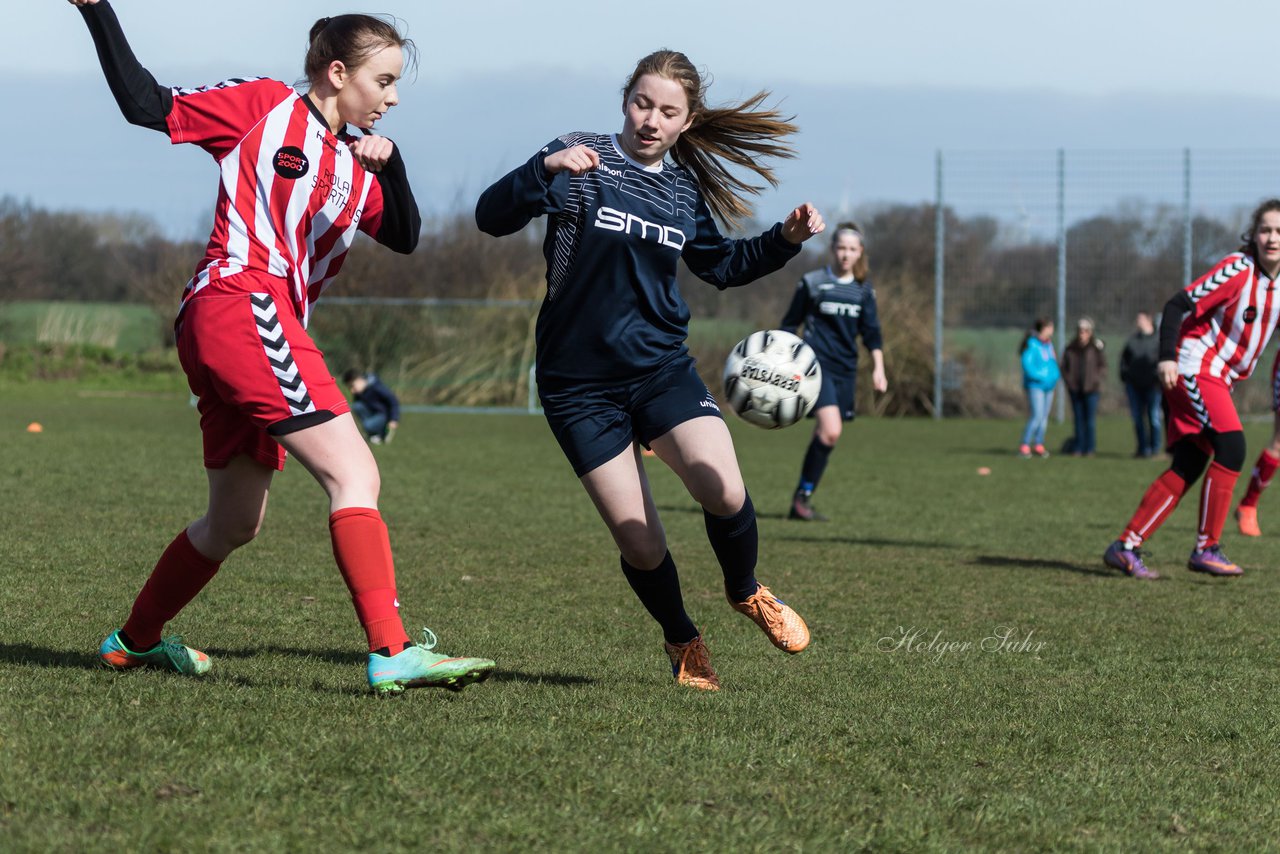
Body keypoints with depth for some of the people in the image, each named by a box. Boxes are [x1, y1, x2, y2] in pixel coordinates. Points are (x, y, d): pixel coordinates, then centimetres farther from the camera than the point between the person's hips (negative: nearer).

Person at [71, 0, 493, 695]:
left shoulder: (355, 166, 22)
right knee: (354, 474, -18)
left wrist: (388, 163, -7)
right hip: (239, 301, -9)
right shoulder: (264, 106, 3)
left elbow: (404, 237, 9)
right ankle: (392, 654, -28)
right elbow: (147, 106, 3)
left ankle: (133, 642, 35)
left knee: (235, 522, 19)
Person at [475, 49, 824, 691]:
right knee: (641, 548, -7)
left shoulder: (685, 189, 8)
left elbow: (720, 265, 24)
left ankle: (746, 592, 10)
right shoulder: (579, 161, -6)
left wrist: (786, 239, 8)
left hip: (660, 369, 3)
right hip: (579, 384, -3)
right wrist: (545, 169, -34)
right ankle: (682, 642, 24)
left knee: (724, 494, -22)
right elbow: (492, 218, -17)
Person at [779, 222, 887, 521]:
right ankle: (802, 497, -12)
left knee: (827, 436, 4)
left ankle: (802, 502, 12)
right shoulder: (812, 283, 0)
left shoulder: (863, 289, 11)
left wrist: (878, 368, 2)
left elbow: (871, 332, 13)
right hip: (816, 363, -5)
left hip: (845, 370, 5)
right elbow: (790, 324, 6)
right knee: (830, 430, -21)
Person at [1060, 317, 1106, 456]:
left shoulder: (1096, 348, -2)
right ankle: (1078, 448, 11)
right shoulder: (1070, 349, 5)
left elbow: (1103, 366, 3)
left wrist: (1096, 380, -9)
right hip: (1075, 390, 3)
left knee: (1090, 419, -2)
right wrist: (1068, 381, 0)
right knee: (1078, 420, 6)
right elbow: (1064, 367, 14)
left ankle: (1090, 448, 4)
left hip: (1091, 389, -3)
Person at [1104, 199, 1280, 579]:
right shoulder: (1237, 270, -16)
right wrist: (1167, 358, -27)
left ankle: (1126, 547, 4)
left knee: (1189, 466, 2)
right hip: (1194, 367, -8)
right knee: (1231, 447, -20)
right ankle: (1206, 548, -12)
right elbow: (1178, 305, -17)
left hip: (1218, 378, 8)